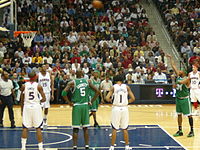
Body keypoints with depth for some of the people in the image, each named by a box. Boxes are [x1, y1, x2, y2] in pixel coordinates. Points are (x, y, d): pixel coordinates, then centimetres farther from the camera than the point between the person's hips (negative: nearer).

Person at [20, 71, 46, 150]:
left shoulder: (24, 86, -1)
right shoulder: (38, 86, -6)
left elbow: (21, 100, 6)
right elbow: (44, 99, -7)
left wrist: (22, 109, 17)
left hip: (26, 107, 2)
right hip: (36, 107, -2)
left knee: (25, 128, 11)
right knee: (38, 128, 5)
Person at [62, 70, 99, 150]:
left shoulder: (72, 83, -4)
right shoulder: (88, 81, 4)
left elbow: (64, 93, -16)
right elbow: (97, 91, 5)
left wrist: (69, 102, -5)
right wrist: (91, 101, 10)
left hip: (76, 106, -2)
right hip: (85, 106, 2)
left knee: (75, 129, 2)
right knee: (85, 128, 11)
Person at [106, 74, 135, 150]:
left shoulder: (113, 87, -2)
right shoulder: (126, 87, 3)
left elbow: (107, 98, -10)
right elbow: (133, 98, -1)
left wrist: (111, 100, 11)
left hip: (116, 108, -2)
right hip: (124, 108, 2)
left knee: (114, 129, 6)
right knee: (125, 129, 11)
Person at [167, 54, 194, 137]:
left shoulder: (186, 79, -14)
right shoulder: (178, 76, 4)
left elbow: (181, 82, -37)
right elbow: (173, 66, 6)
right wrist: (170, 58, 4)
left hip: (185, 99, -7)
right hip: (178, 98, 7)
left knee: (189, 115, -1)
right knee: (179, 114, 10)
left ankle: (192, 131, 7)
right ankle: (180, 131, 17)